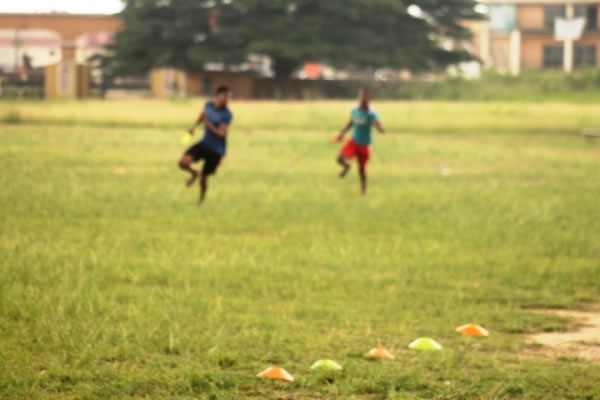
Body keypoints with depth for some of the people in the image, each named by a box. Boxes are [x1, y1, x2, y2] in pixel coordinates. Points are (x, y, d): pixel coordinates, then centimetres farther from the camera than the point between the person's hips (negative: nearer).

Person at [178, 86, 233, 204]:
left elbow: (221, 133, -25)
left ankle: (201, 200, 37)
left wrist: (209, 124, -30)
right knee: (183, 162, -18)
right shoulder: (209, 105, -3)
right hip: (204, 144, 4)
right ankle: (195, 173, 18)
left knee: (204, 178, 7)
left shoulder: (227, 114, -19)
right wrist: (194, 126, 8)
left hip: (216, 151, -4)